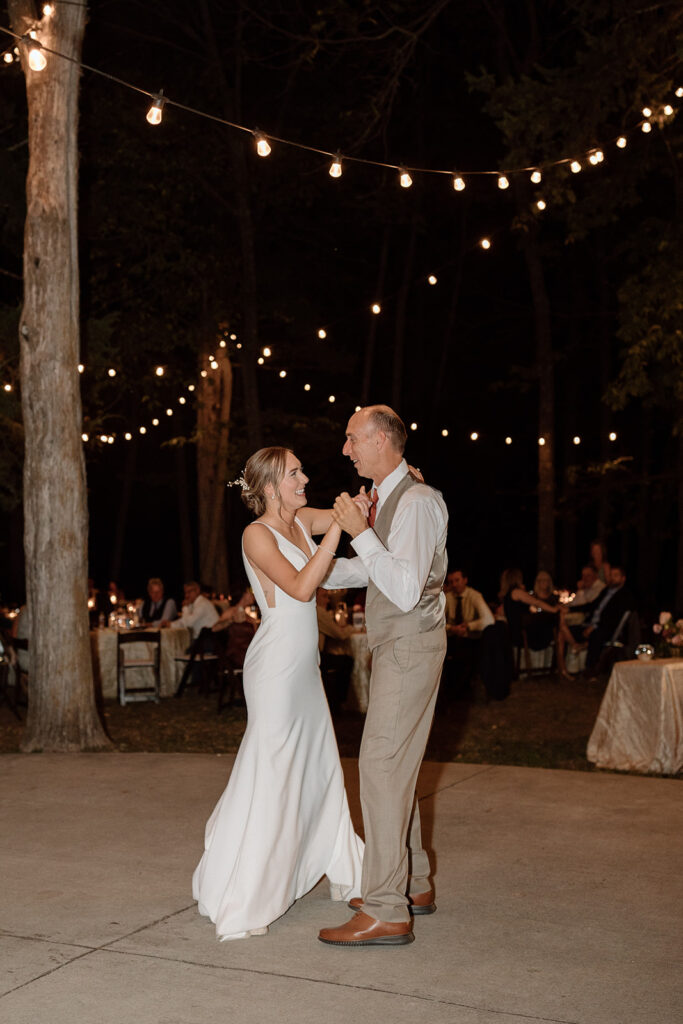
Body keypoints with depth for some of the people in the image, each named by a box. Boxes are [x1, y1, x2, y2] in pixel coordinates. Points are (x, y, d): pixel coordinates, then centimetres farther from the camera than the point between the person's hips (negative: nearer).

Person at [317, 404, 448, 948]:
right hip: (394, 648, 10)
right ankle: (414, 885, 27)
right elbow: (369, 571, 27)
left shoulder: (417, 502, -17)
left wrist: (360, 532, -24)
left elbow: (405, 590, -25)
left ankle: (385, 912, -9)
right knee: (395, 766, 15)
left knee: (381, 765, -12)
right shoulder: (384, 500, 14)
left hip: (410, 646, -10)